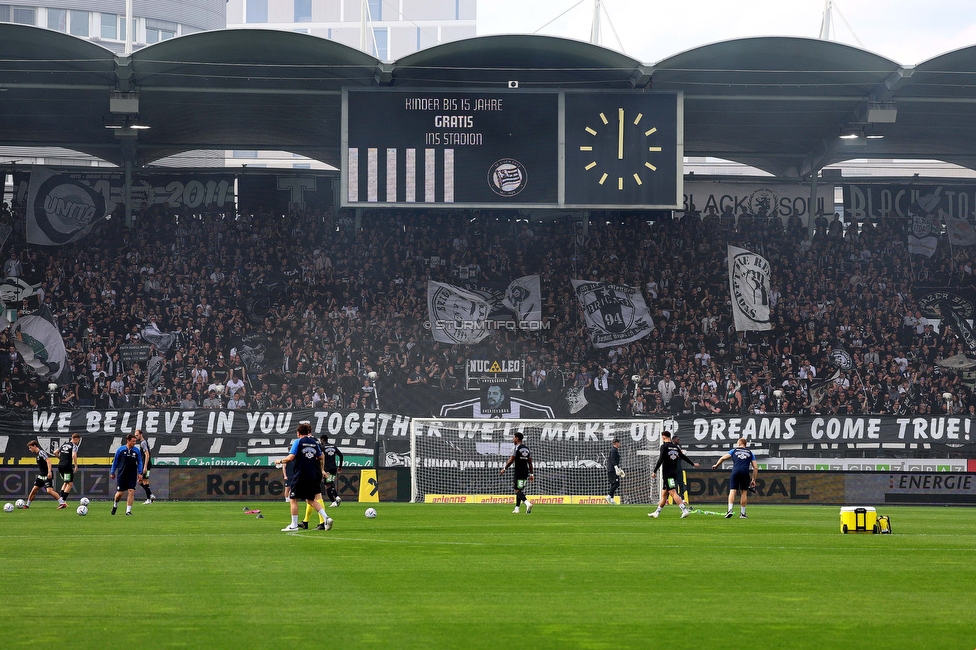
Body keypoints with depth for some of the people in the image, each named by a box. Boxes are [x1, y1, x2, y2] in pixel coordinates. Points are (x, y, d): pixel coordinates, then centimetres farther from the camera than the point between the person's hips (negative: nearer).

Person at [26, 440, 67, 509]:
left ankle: (62, 503, -19)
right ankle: (27, 505, 20)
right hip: (41, 475, 9)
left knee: (49, 490, -20)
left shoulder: (41, 452, -13)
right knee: (34, 489, 9)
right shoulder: (37, 454, 15)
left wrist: (49, 472, -35)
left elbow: (48, 461, -25)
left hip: (47, 475, -9)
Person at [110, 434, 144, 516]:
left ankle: (128, 510, -3)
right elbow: (115, 462, 5)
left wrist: (140, 473, -1)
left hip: (132, 475, 1)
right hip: (121, 474, -1)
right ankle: (115, 505, 32)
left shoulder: (137, 450, 2)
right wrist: (113, 473, 6)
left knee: (131, 491, -9)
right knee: (120, 493, 2)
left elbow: (139, 462, 8)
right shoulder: (120, 450, -3)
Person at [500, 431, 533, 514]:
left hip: (518, 472, -7)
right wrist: (531, 474, 15)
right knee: (519, 490, 16)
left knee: (518, 490, -10)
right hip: (525, 472, 7)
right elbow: (530, 462, 13)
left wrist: (504, 469, 0)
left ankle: (528, 503, -31)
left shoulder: (516, 448, -9)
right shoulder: (527, 449, 13)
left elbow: (511, 460, -11)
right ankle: (517, 508, 17)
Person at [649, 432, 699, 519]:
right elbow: (684, 457, 20)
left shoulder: (664, 446, -8)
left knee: (673, 493, -14)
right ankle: (657, 512, 21)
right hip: (674, 472, 8)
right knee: (664, 493, 15)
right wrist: (693, 463, 35)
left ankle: (685, 510, -26)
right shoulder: (675, 447, 12)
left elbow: (660, 460, -16)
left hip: (667, 474, -8)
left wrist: (654, 472, -13)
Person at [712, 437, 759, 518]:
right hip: (745, 473, 1)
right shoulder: (750, 453, 21)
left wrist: (716, 465, 33)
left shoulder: (734, 450, 18)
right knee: (744, 492, 13)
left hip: (735, 472, -1)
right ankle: (742, 513, 15)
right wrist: (753, 480, 18)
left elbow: (723, 458, 15)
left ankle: (730, 510, -21)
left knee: (732, 491, -4)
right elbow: (755, 467, 15)